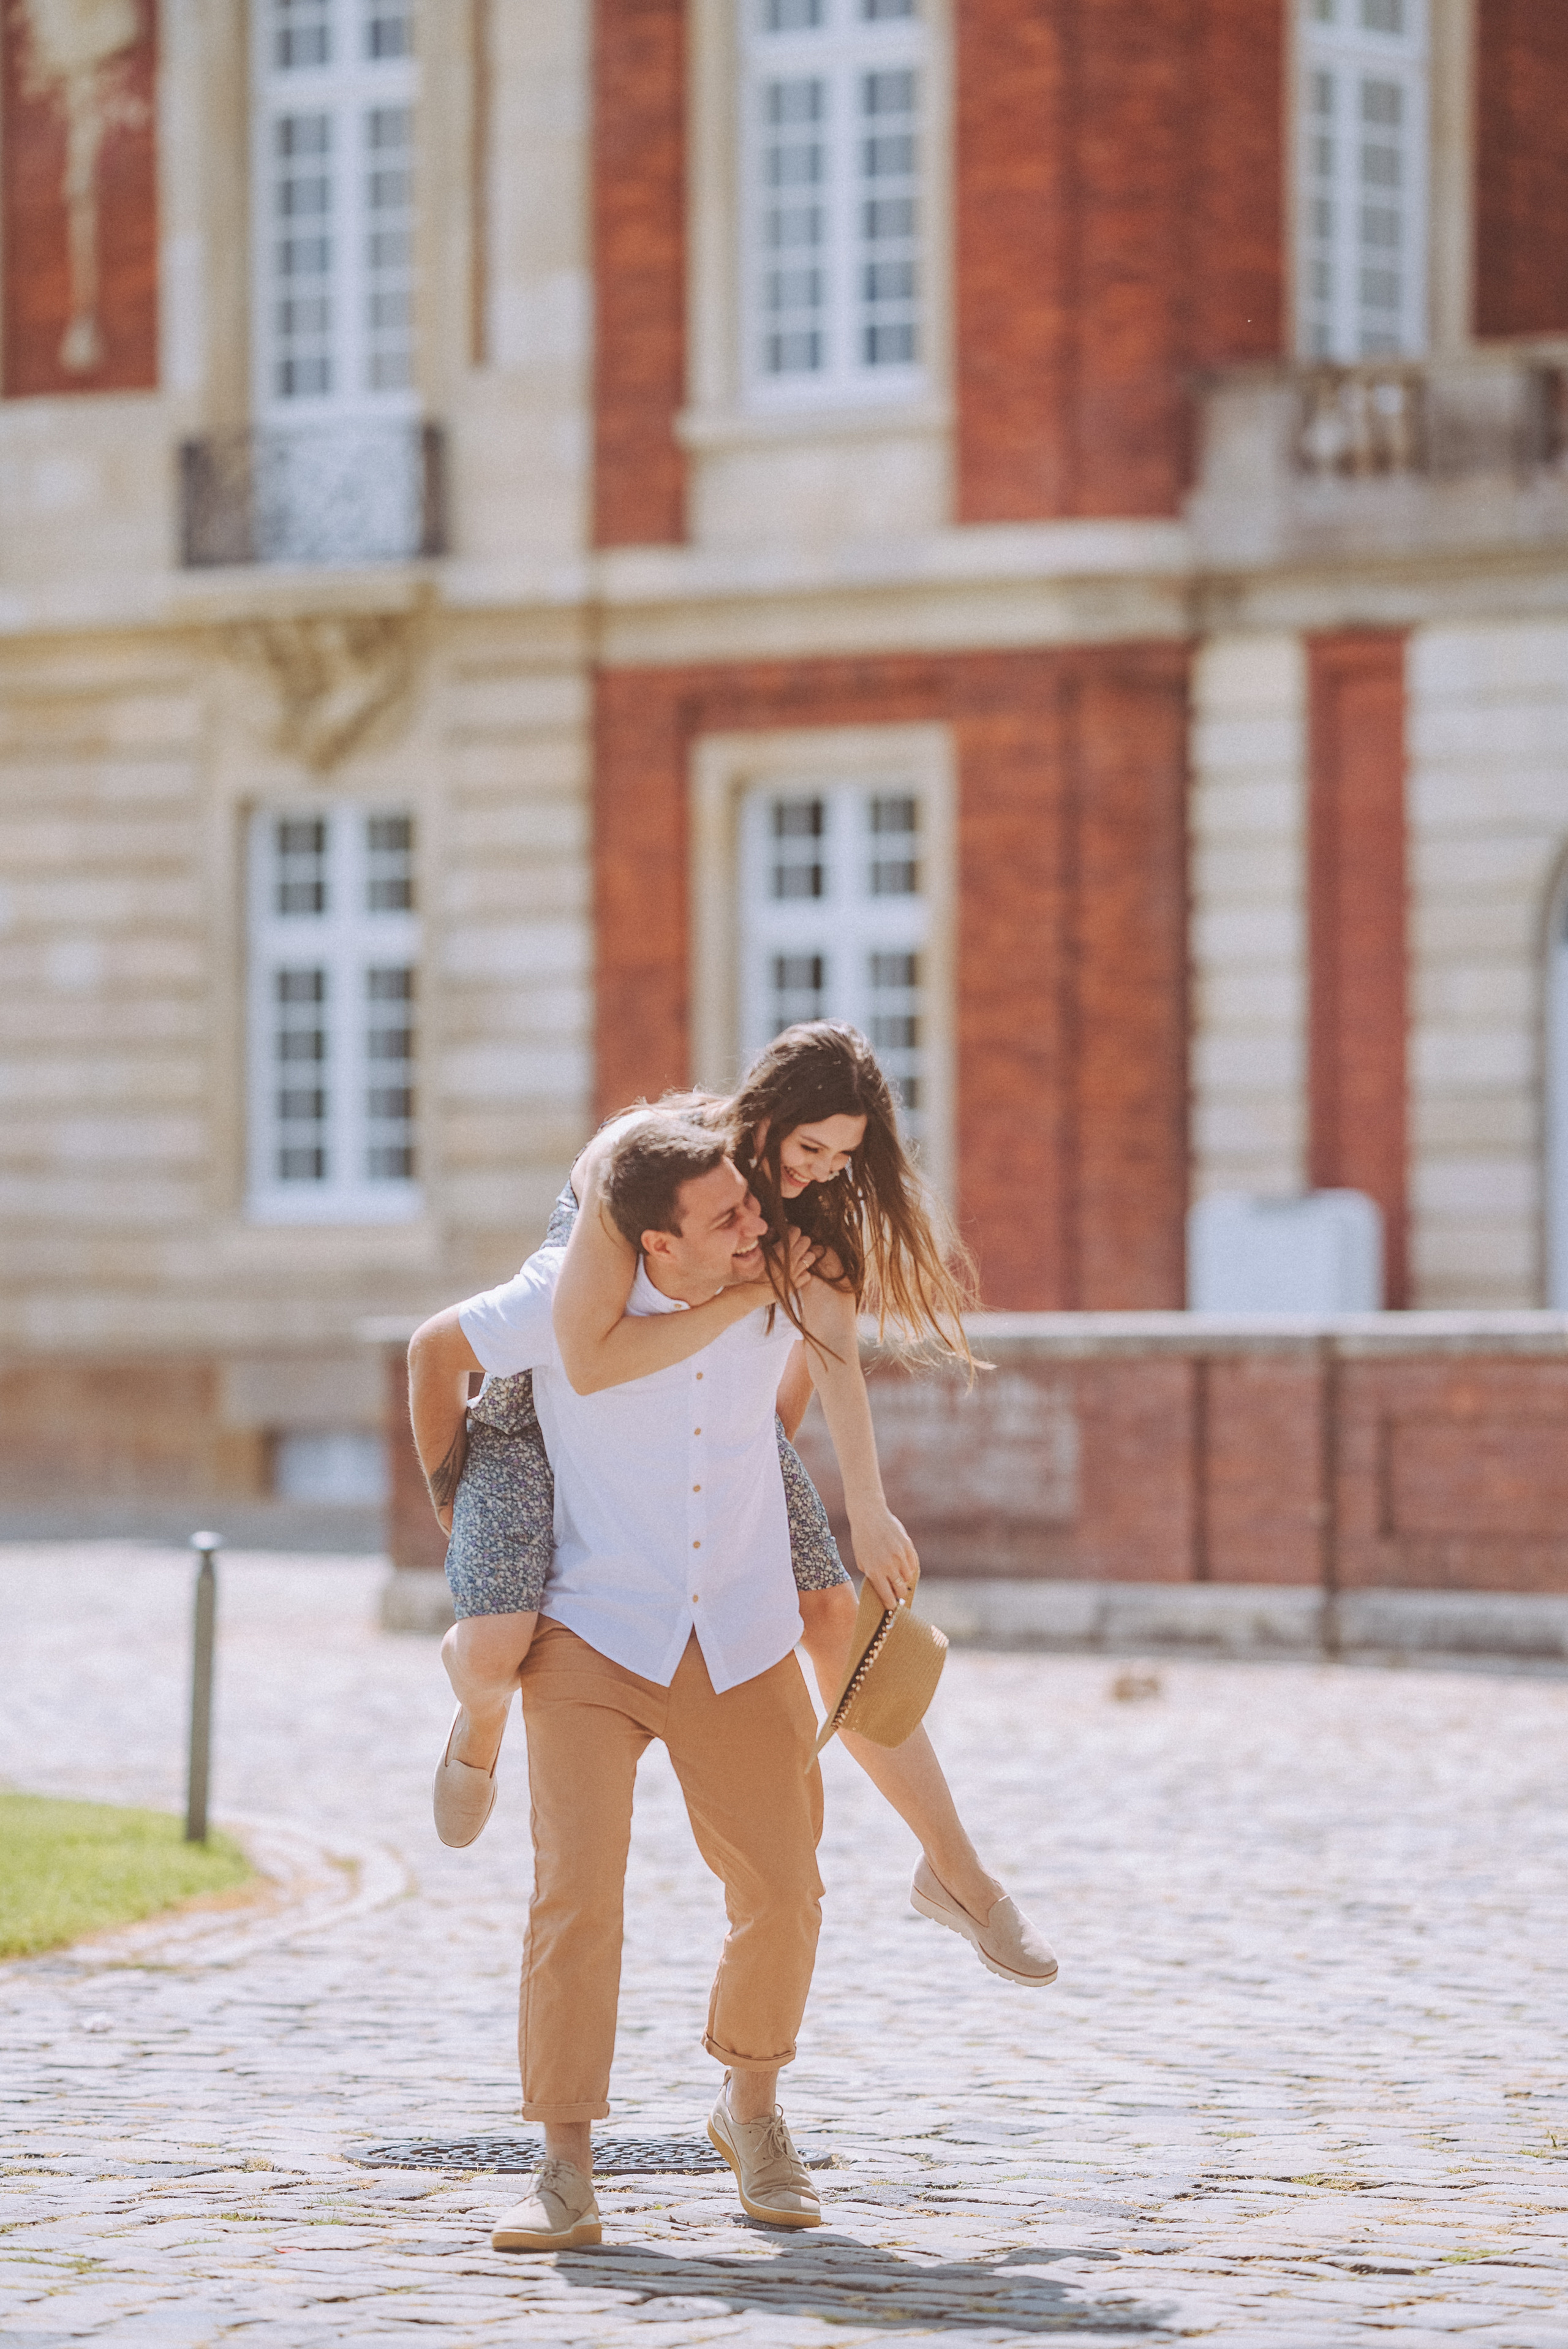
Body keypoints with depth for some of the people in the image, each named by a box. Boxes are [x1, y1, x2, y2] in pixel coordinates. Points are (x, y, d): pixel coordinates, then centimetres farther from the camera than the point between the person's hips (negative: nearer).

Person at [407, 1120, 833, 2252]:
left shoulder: (779, 1290, -7)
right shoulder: (569, 1299, -17)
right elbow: (438, 1350, 3)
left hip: (744, 1644, 3)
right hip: (596, 1641, -3)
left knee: (782, 1895, 3)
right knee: (578, 1892, -15)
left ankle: (753, 2107, 29)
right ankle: (567, 2168, -7)